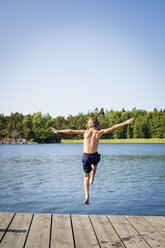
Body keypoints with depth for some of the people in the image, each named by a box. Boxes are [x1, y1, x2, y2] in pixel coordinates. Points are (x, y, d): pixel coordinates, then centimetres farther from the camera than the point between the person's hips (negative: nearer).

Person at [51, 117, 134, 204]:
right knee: (94, 164, 38)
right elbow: (113, 128, 4)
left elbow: (71, 131, 10)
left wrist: (58, 131, 20)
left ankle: (87, 195, 0)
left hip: (86, 156, 0)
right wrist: (126, 122, 9)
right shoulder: (100, 132, 3)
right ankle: (92, 179, 45)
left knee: (86, 176, 14)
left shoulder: (85, 132, 6)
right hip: (95, 156, 0)